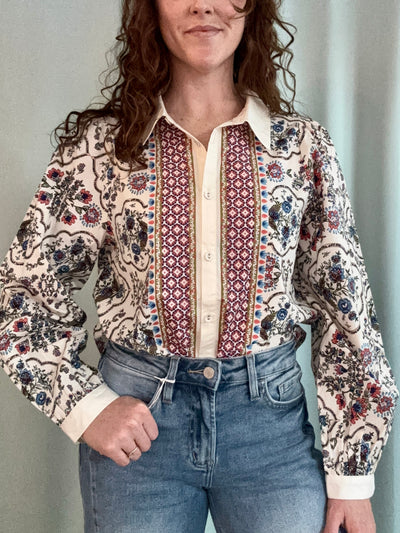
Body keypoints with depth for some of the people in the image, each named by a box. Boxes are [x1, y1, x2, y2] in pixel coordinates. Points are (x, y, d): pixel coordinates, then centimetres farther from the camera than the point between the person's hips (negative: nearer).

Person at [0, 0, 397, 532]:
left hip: (271, 411, 1)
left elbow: (345, 308, 1)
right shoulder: (100, 143, -2)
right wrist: (86, 405, -9)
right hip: (132, 416, 0)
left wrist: (352, 473, 0)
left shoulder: (303, 145, 0)